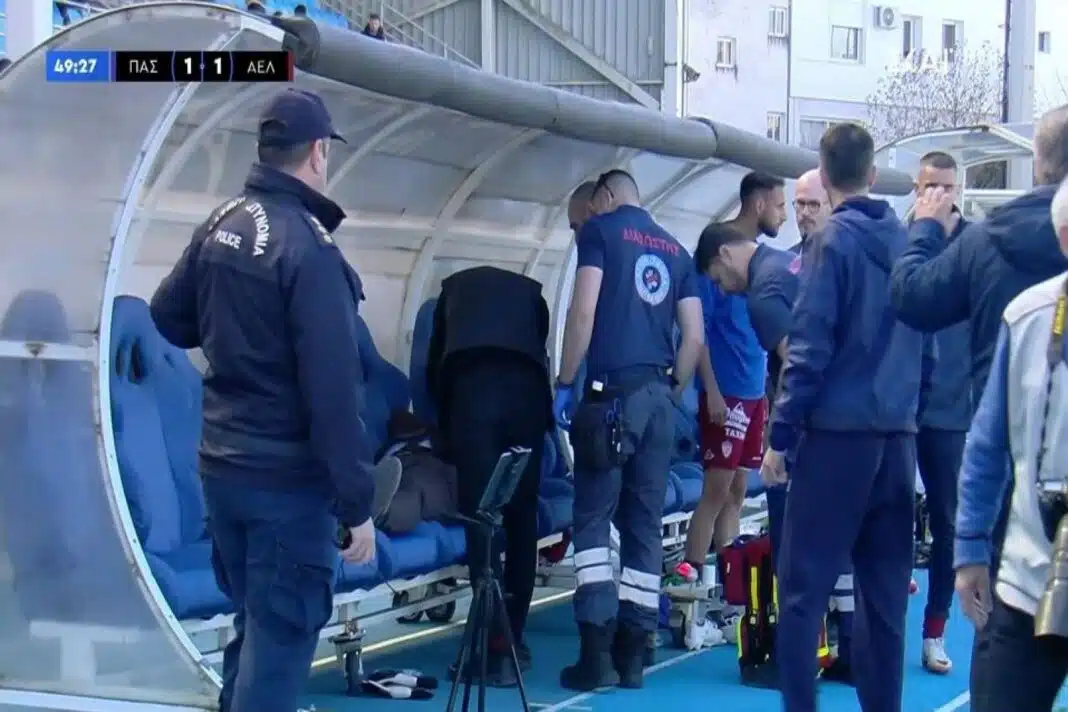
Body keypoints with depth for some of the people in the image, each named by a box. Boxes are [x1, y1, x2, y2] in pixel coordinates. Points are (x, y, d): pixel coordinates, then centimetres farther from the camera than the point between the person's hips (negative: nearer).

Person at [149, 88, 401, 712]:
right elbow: (334, 391, -23)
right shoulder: (309, 247, -20)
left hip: (221, 465, 8)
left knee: (254, 616, 22)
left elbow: (170, 318, 17)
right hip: (288, 478, -8)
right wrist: (357, 502, -18)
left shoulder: (221, 226, 3)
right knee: (283, 629, -1)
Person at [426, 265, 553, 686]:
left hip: (471, 383, -1)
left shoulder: (454, 287, 33)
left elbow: (435, 364, 33)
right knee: (521, 516, 11)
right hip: (526, 387, 2)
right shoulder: (530, 291, 33)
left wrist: (447, 430, 44)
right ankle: (513, 638, 14)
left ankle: (498, 646, -10)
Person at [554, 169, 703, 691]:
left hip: (612, 392, -5)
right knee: (645, 525, 7)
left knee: (592, 521, -1)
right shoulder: (676, 250, 18)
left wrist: (565, 383, -1)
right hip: (659, 396, 5)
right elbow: (695, 338, 11)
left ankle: (597, 652, -8)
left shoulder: (600, 231, 3)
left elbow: (583, 313, -8)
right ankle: (631, 654, 9)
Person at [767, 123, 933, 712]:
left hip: (838, 435, -6)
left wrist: (781, 436, -9)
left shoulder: (835, 240, -8)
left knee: (802, 586, -2)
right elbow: (927, 348, 15)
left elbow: (809, 347, -12)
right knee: (885, 590, 10)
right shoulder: (907, 242, 9)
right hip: (899, 440, 6)